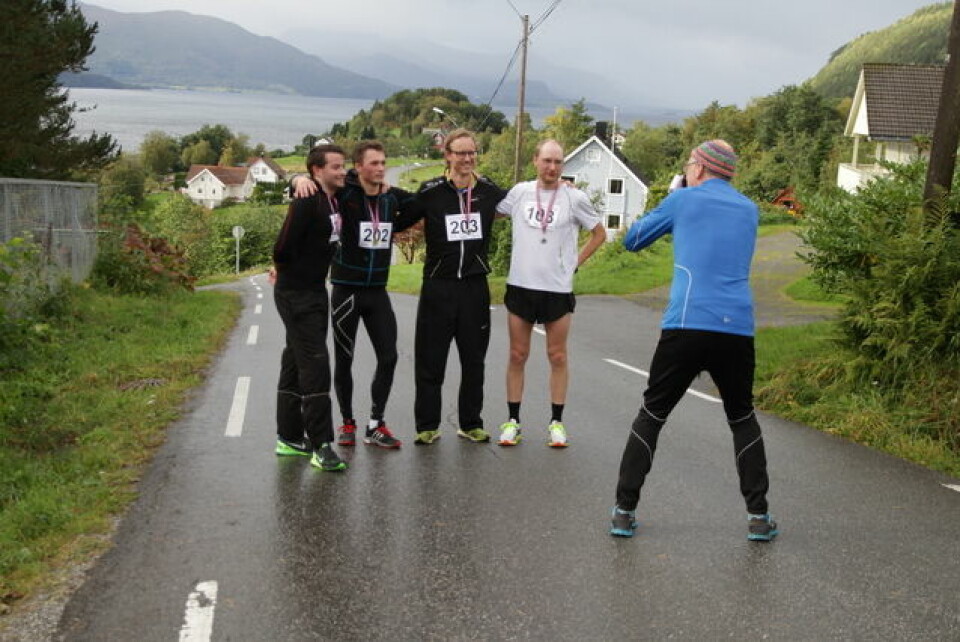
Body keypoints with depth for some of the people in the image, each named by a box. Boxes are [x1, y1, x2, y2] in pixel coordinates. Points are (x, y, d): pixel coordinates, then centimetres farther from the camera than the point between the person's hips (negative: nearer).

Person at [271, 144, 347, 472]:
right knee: (314, 364, -11)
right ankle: (321, 445, -8)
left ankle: (290, 438, 24)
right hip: (296, 294, -9)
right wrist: (283, 271, -4)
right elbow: (283, 246, -21)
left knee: (296, 362, 14)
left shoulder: (334, 201, 10)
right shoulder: (307, 202, -18)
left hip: (315, 291, 9)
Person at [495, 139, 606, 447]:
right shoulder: (520, 192, 3)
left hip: (558, 289, -1)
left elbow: (599, 234, 8)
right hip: (520, 286, 1)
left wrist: (576, 262, 2)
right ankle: (512, 421, 15)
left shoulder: (574, 198, -1)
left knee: (557, 357, 5)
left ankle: (556, 422, 15)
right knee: (517, 355, 7)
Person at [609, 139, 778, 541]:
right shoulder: (749, 210, 17)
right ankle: (758, 516, 18)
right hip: (738, 330, 3)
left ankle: (624, 512, 10)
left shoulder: (683, 199, 7)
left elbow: (632, 240, 17)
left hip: (685, 327, -3)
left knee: (651, 416, 10)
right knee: (742, 420, 21)